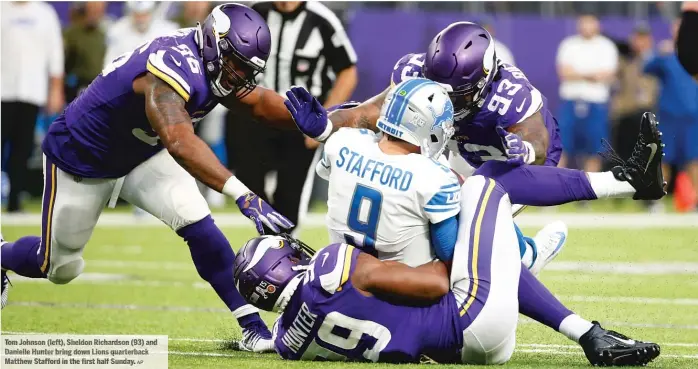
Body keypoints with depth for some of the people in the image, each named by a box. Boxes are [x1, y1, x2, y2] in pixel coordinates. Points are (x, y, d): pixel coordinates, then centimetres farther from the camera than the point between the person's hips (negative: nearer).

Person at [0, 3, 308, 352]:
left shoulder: (211, 61, -14)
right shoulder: (171, 72, -41)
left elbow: (258, 101, -4)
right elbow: (180, 142, -56)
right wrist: (243, 195, -65)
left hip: (141, 153, 6)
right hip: (82, 158, -6)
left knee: (197, 224, -16)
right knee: (60, 267, 12)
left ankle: (252, 325, -13)